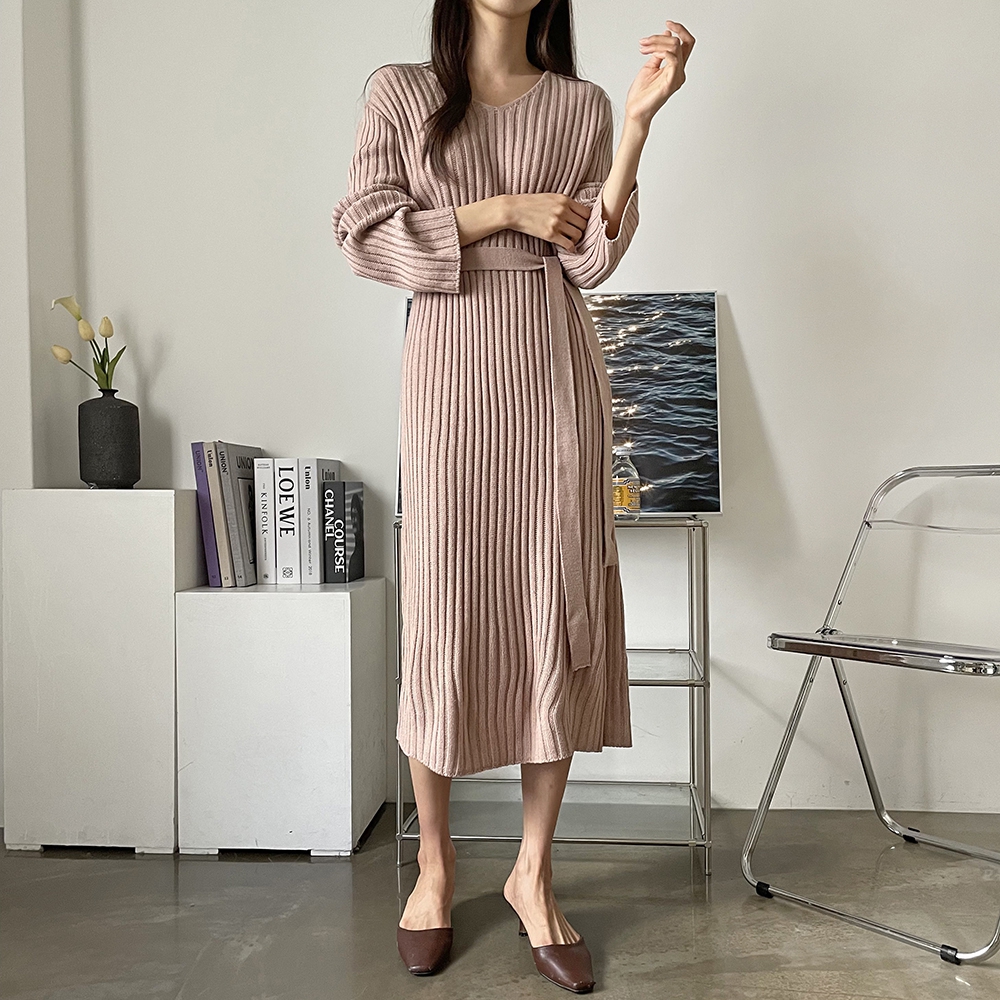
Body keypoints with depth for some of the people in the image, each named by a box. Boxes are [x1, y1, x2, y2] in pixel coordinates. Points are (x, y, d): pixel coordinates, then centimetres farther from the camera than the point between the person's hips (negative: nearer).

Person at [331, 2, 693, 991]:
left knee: (557, 616, 1)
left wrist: (641, 121, -8)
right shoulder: (399, 91, 10)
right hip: (450, 374, -1)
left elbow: (589, 261, 0)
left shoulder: (582, 105, 11)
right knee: (444, 614, 0)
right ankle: (435, 860, 20)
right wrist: (503, 212, -5)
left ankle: (533, 872, 16)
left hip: (556, 374, 2)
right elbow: (361, 232, 0)